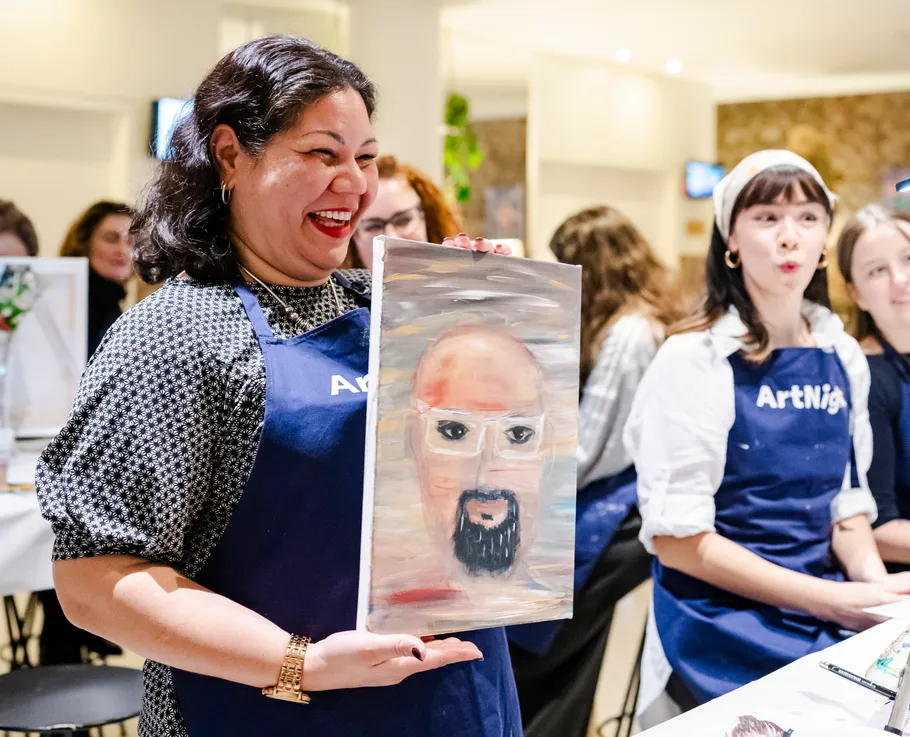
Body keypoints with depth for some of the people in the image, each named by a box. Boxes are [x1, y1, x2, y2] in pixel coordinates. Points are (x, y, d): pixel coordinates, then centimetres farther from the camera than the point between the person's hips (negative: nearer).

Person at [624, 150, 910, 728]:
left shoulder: (843, 357, 6)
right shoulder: (695, 360, -11)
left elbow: (845, 501, 13)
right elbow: (678, 540, -15)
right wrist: (834, 599, -19)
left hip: (828, 628, 6)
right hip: (725, 639, -5)